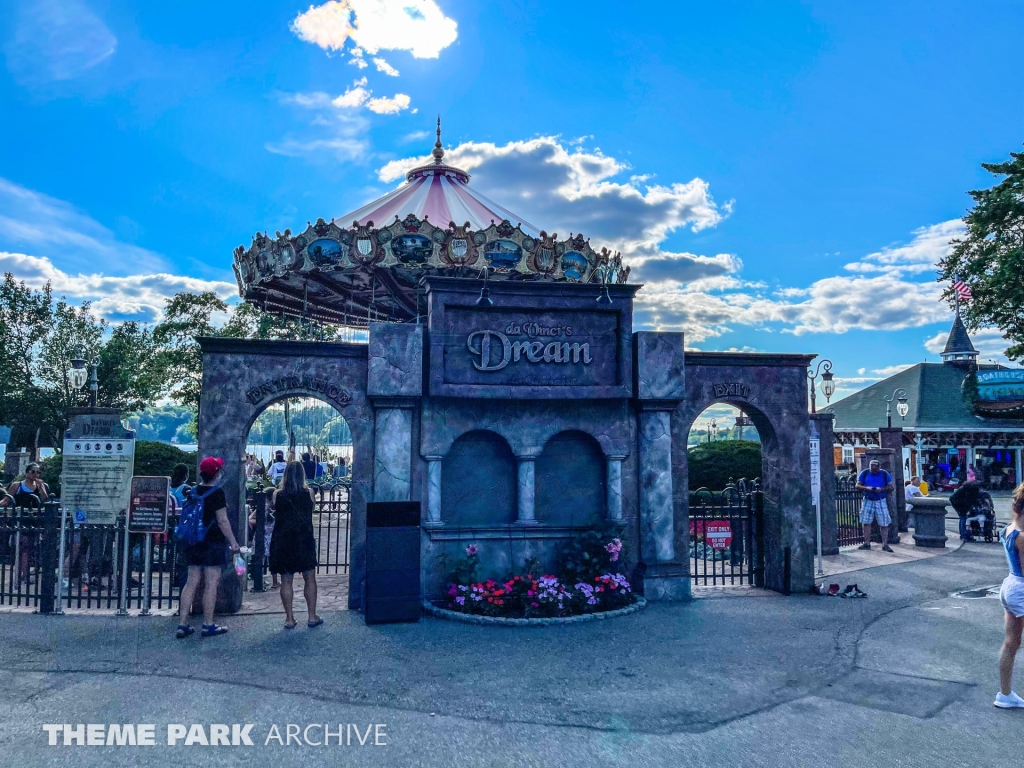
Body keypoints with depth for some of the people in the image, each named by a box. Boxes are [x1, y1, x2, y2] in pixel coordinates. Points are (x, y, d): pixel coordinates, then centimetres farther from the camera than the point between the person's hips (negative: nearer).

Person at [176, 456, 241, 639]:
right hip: (213, 542, -7)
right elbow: (222, 520, -15)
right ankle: (208, 625, 3)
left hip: (194, 542, 7)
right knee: (211, 583, -1)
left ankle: (182, 624, 9)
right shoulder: (217, 492, -12)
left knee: (191, 582, 9)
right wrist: (233, 541, -10)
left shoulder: (193, 491, 8)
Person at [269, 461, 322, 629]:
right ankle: (312, 617, 12)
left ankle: (289, 619, 11)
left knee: (286, 580, 7)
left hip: (282, 541, 1)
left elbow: (276, 511, 11)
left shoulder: (277, 494, -4)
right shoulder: (308, 493, -5)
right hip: (304, 539, -1)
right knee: (310, 579, 9)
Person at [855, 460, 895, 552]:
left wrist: (881, 489, -21)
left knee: (884, 523, -4)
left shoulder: (884, 474, -3)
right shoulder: (864, 473, -1)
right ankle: (867, 543, 12)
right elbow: (857, 486, -1)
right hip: (868, 501, 1)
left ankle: (885, 545, 1)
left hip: (880, 501, -1)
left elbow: (891, 487, -3)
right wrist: (866, 488, -20)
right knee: (866, 522, 4)